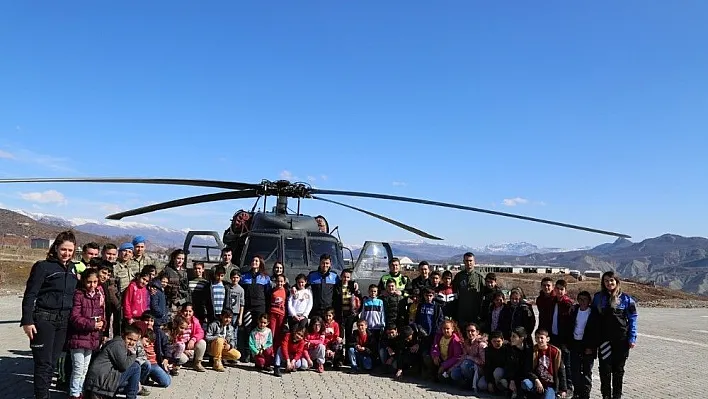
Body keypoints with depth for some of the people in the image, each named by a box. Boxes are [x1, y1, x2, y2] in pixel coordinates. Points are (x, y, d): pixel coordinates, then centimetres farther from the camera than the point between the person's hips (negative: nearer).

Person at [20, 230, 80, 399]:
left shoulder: (72, 268, 11)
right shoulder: (43, 266, -7)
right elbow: (30, 294, -9)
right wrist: (27, 321, -14)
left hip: (63, 320, 5)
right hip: (44, 319, -5)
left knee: (52, 361, 11)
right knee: (43, 362, -2)